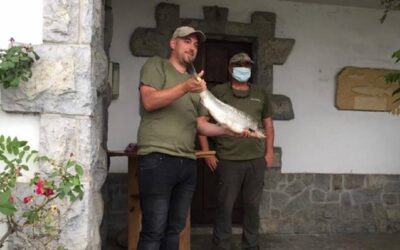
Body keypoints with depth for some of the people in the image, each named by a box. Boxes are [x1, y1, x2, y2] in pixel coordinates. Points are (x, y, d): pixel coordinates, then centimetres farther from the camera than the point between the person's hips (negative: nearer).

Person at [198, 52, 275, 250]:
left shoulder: (260, 94, 14)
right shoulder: (218, 92, 1)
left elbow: (268, 124, 18)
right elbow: (201, 122, 0)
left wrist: (269, 151, 9)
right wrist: (207, 153, -5)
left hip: (256, 160, 4)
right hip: (227, 160, -3)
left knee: (252, 206, 10)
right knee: (225, 206, 0)